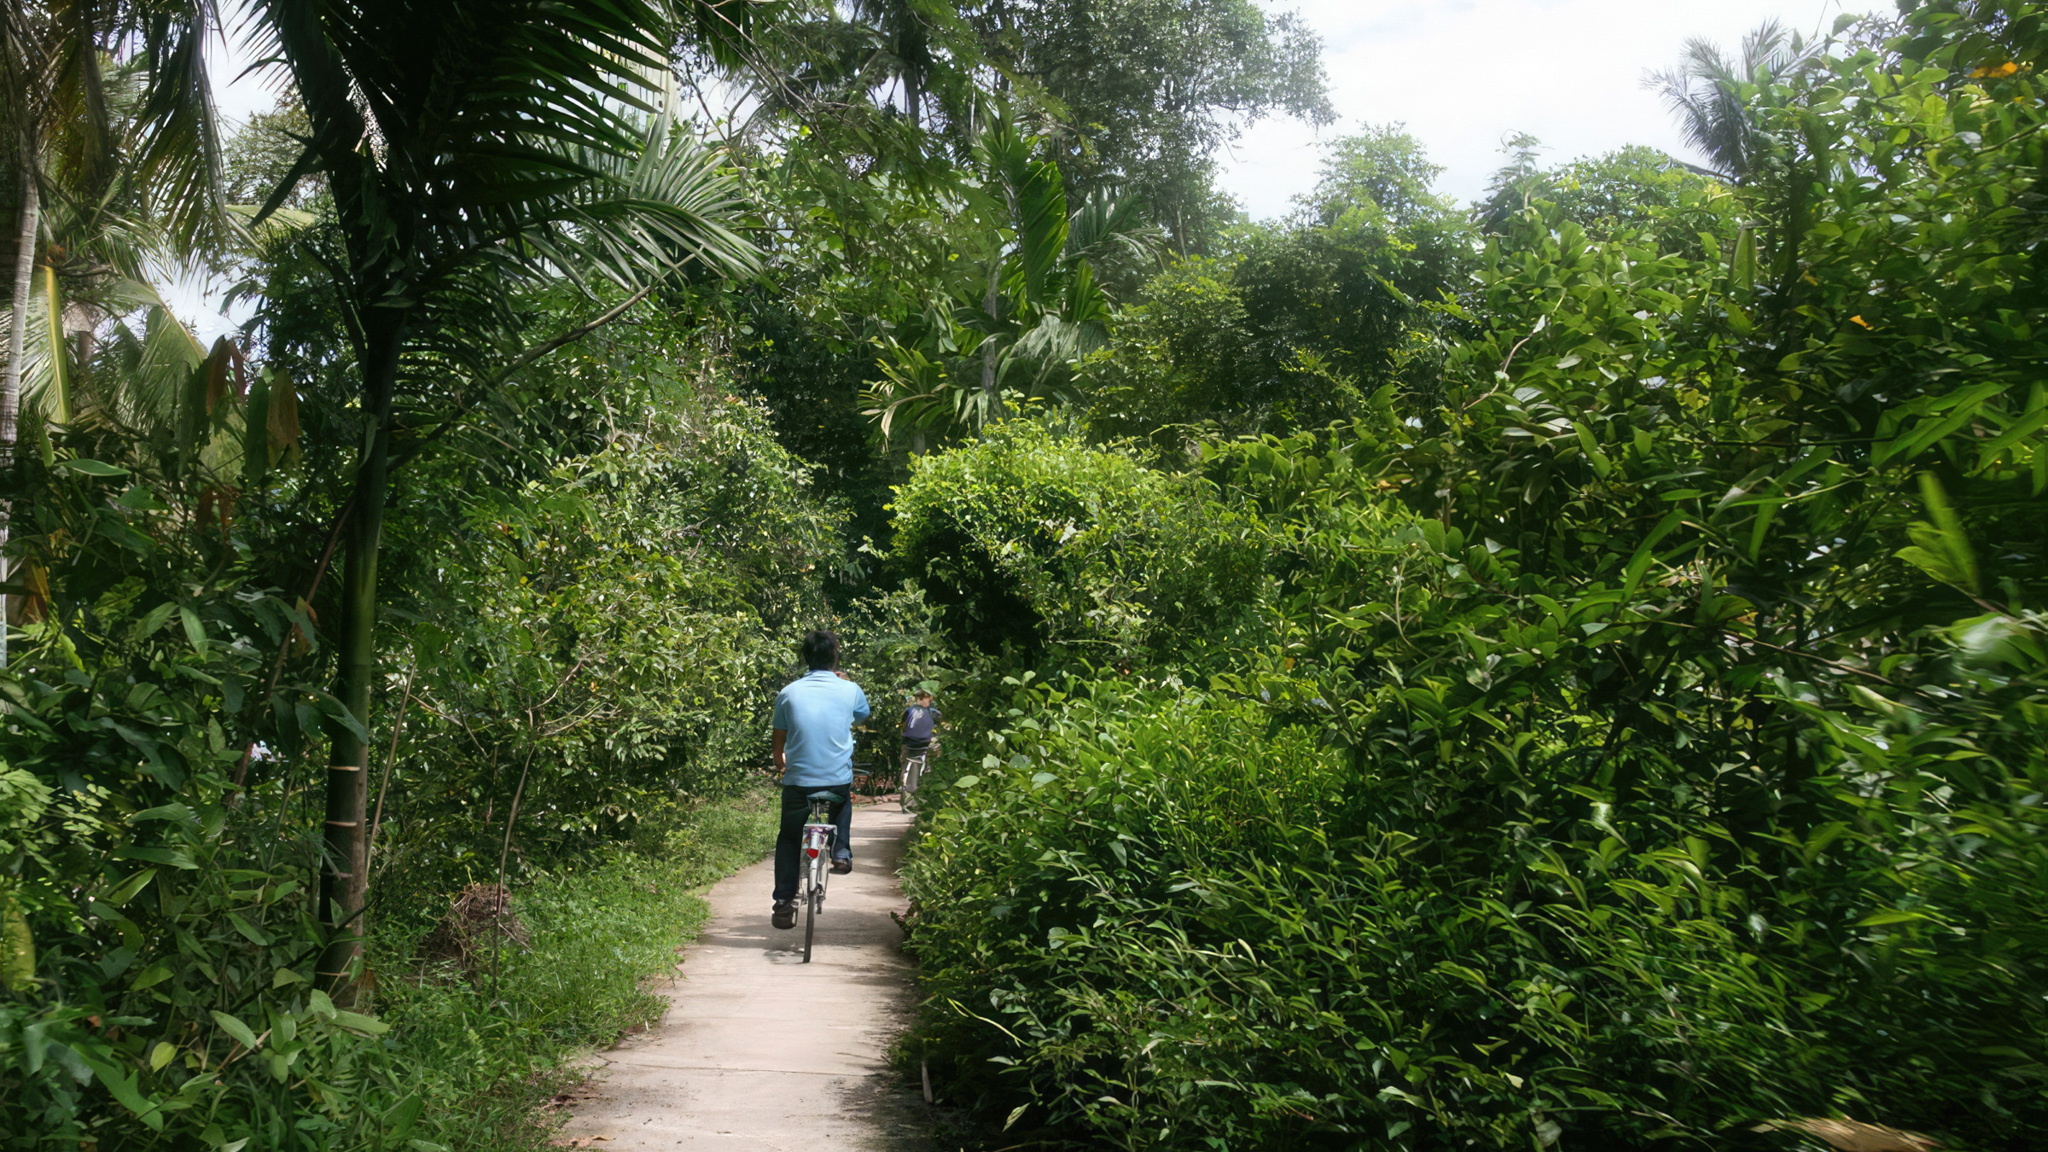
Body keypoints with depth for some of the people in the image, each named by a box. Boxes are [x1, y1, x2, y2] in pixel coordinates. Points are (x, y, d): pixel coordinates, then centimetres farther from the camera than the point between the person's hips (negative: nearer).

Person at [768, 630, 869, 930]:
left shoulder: (788, 693, 0)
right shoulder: (850, 690, -1)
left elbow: (779, 741, 12)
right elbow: (862, 715, 23)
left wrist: (780, 761, 33)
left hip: (798, 781, 0)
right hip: (839, 780, 0)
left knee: (788, 840, 17)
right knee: (844, 803, 36)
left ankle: (783, 903, 10)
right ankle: (841, 852, 20)